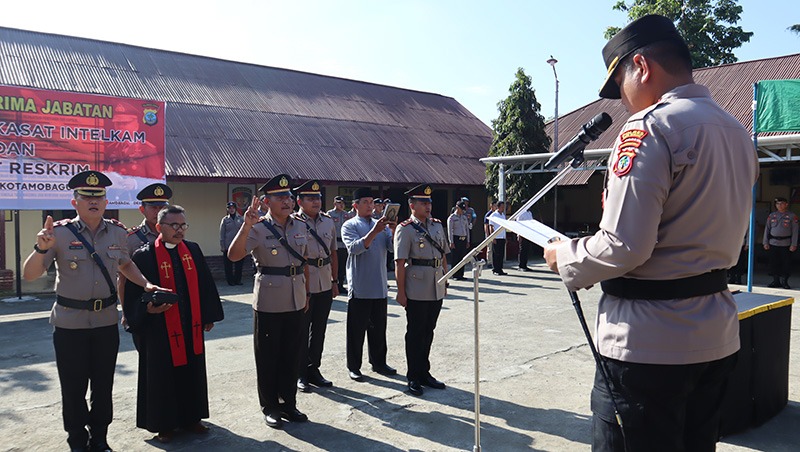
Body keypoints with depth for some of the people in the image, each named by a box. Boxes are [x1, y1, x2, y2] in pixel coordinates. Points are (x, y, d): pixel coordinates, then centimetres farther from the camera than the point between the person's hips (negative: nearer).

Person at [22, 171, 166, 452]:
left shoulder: (117, 233, 0)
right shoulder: (60, 233, -10)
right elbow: (29, 275, -12)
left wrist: (146, 284, 4)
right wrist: (41, 249, -30)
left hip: (106, 321, 3)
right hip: (70, 323, -3)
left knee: (103, 385, 14)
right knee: (73, 387, 10)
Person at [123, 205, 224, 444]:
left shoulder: (193, 250, 4)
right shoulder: (144, 256, -8)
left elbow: (205, 284, 8)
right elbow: (133, 294, -7)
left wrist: (209, 316, 9)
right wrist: (148, 309, -25)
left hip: (191, 326, 4)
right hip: (160, 329, -4)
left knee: (192, 373, 13)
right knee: (162, 376, 8)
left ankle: (191, 417, 30)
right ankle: (163, 424, 25)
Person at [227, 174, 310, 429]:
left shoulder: (300, 226, 6)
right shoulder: (259, 228, -9)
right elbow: (234, 256, -22)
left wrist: (306, 294, 15)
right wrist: (246, 226, -34)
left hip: (295, 301, 5)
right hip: (269, 302, -4)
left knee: (291, 354, 13)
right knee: (268, 356, 8)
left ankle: (289, 403, 28)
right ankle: (270, 407, 23)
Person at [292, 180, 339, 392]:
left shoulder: (329, 222, 9)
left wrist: (335, 281, 14)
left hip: (325, 285, 5)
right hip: (302, 285, -5)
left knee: (319, 331, 14)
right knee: (301, 332, 6)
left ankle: (314, 370, 28)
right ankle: (300, 374, 20)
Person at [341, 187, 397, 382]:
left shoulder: (381, 225, 13)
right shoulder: (350, 226, -2)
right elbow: (355, 248, -19)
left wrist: (394, 231, -18)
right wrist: (374, 232, -29)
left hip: (380, 286, 5)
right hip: (359, 287, -5)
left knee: (379, 327, 13)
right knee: (356, 329, 3)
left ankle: (378, 362, 26)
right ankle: (353, 366, 13)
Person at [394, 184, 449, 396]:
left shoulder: (437, 225, 11)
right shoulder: (405, 229, -8)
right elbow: (400, 263, -12)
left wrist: (444, 282, 15)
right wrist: (401, 291, -14)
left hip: (436, 289, 6)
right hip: (417, 290, -6)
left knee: (428, 332, 15)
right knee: (415, 333, 4)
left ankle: (424, 373, 27)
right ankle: (413, 378, 16)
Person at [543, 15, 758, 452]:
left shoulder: (649, 127, -17)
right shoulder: (738, 132, 11)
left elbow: (624, 246, -23)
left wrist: (565, 258, -5)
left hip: (649, 345, -9)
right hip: (718, 339, 9)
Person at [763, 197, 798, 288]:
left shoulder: (792, 216, 1)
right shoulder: (772, 215, 8)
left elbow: (795, 231, -1)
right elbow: (767, 229, 10)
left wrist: (793, 244, -6)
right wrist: (765, 242, 4)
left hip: (786, 244, -2)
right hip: (773, 243, 2)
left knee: (786, 263, 1)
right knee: (774, 263, 5)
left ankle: (784, 282, 12)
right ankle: (776, 281, 15)